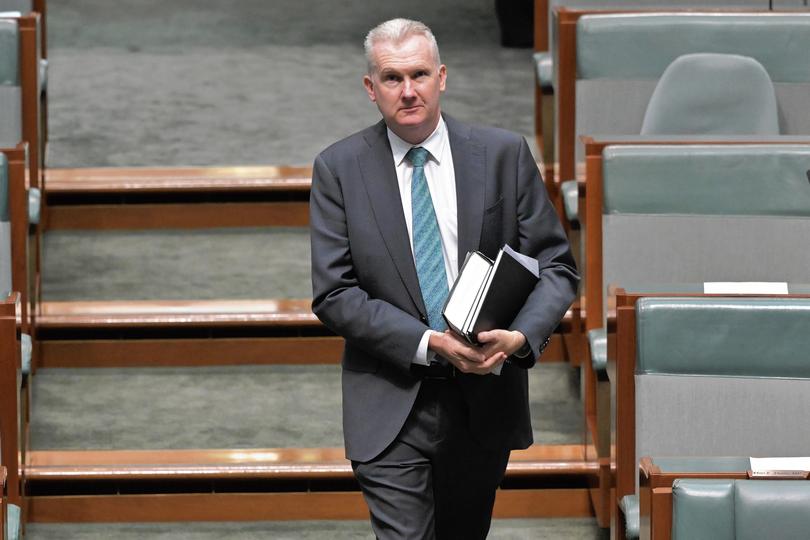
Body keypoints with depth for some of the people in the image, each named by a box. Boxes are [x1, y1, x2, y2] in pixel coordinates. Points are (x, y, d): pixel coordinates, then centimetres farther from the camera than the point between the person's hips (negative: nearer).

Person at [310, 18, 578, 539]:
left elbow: (557, 266, 2)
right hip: (390, 412, -2)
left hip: (485, 403, 2)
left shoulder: (504, 154, 1)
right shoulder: (339, 168, -2)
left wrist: (521, 336, -19)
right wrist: (430, 343, -18)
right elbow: (333, 294, -6)